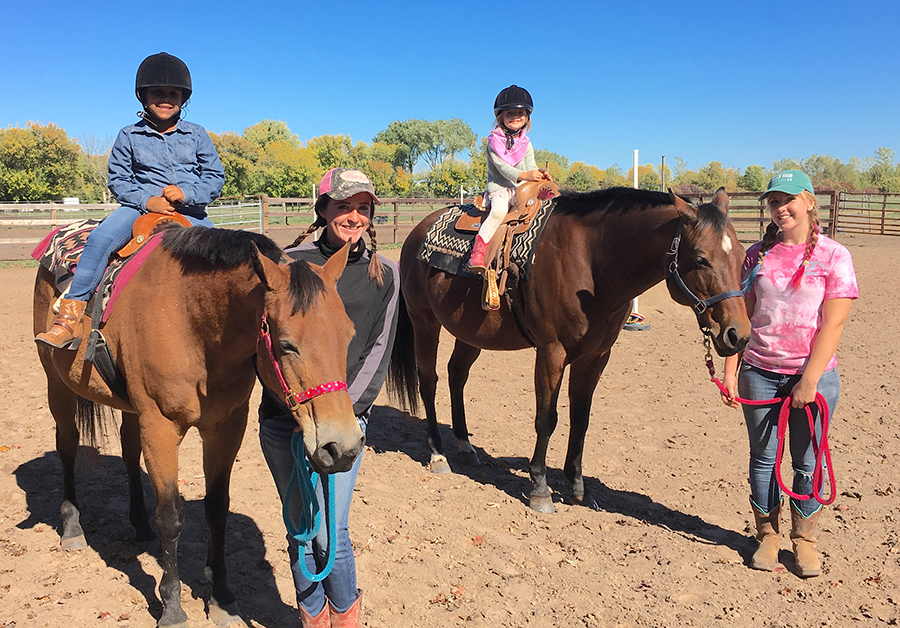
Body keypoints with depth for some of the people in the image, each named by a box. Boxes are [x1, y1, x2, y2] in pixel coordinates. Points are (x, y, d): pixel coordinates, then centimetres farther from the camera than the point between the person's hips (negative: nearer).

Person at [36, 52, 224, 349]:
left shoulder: (197, 135, 9)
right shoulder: (129, 136, 9)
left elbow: (215, 177, 6)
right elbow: (118, 179, 7)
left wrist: (186, 192, -14)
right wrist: (148, 201, -12)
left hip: (190, 211, 1)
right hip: (141, 206, -1)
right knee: (100, 238, -26)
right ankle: (70, 317, -25)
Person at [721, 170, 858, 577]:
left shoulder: (833, 256, -3)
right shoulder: (757, 254, 4)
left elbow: (832, 323, -9)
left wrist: (810, 381, -15)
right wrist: (730, 371, -2)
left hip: (813, 375, -2)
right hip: (760, 373, 2)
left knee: (807, 462, 9)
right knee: (763, 458, 10)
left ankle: (804, 539, 28)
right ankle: (768, 535, 28)